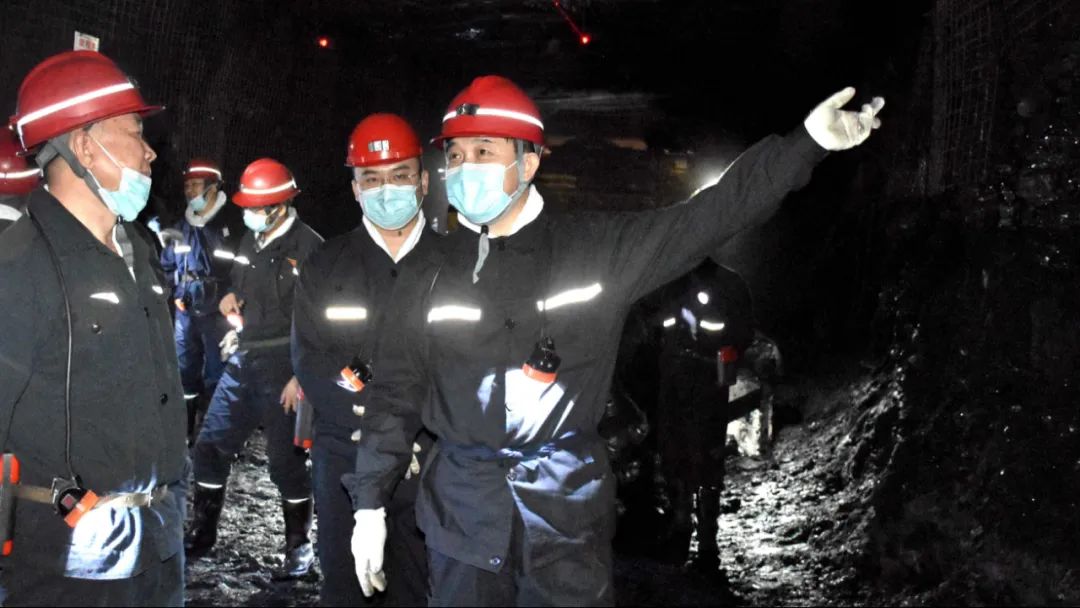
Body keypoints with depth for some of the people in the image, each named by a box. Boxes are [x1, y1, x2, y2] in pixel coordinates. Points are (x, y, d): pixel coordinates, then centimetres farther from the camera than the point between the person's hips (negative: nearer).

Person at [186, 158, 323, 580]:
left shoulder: (309, 247, -12)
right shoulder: (250, 240, 10)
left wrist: (302, 375, -17)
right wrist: (230, 300, 4)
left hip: (283, 368, -7)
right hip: (243, 361, 7)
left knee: (286, 461, 1)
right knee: (210, 446, 10)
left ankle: (299, 547, 18)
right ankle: (201, 535, 27)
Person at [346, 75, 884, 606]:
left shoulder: (595, 248, -2)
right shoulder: (436, 269, 2)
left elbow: (705, 218, -6)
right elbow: (398, 389, 6)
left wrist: (808, 141, -13)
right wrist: (369, 503, 4)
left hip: (567, 507, -1)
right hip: (462, 506, 2)